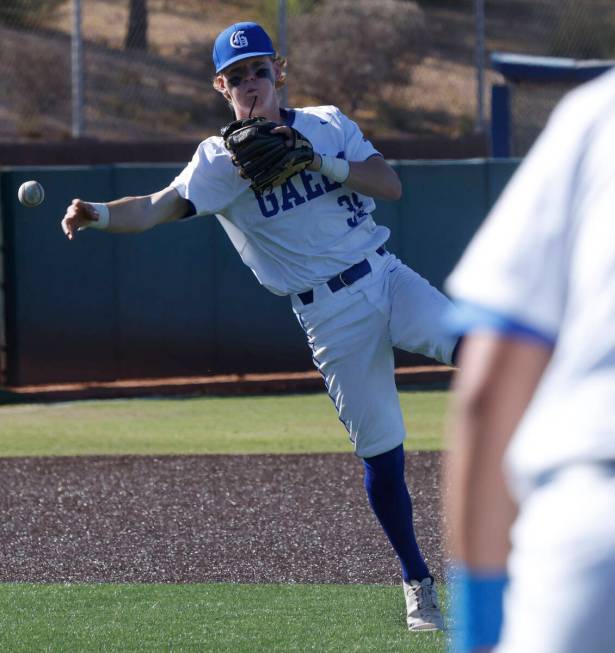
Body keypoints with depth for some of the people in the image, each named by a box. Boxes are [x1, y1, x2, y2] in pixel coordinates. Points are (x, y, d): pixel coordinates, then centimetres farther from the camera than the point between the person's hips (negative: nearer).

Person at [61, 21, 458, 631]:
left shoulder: (328, 124, 5)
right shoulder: (220, 160, -4)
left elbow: (390, 185, -2)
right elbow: (161, 205, -19)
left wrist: (320, 162, -16)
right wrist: (100, 214, -39)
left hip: (385, 277, 2)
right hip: (331, 316, -2)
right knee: (381, 452, -2)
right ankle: (417, 583, 14)